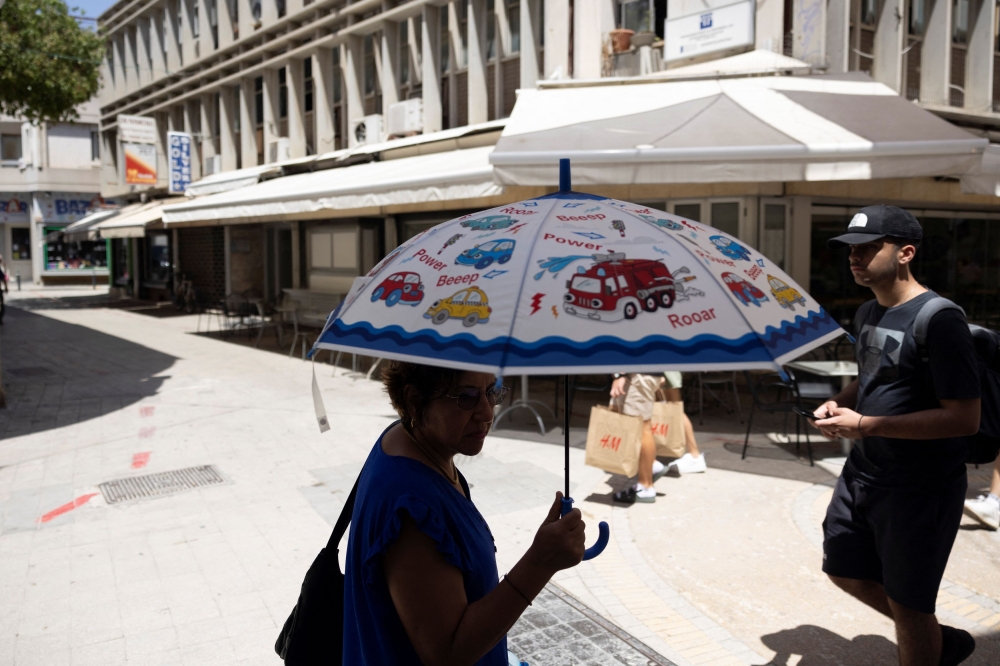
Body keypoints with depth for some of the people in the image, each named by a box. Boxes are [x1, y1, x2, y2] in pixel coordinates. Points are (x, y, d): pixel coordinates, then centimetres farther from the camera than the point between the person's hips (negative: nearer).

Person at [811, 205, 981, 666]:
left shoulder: (939, 320, -21)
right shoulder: (868, 313, 6)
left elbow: (964, 419, -24)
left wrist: (864, 424, -26)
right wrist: (838, 402, -1)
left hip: (922, 486, -9)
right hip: (865, 470, 9)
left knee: (905, 602, 6)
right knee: (846, 572, 20)